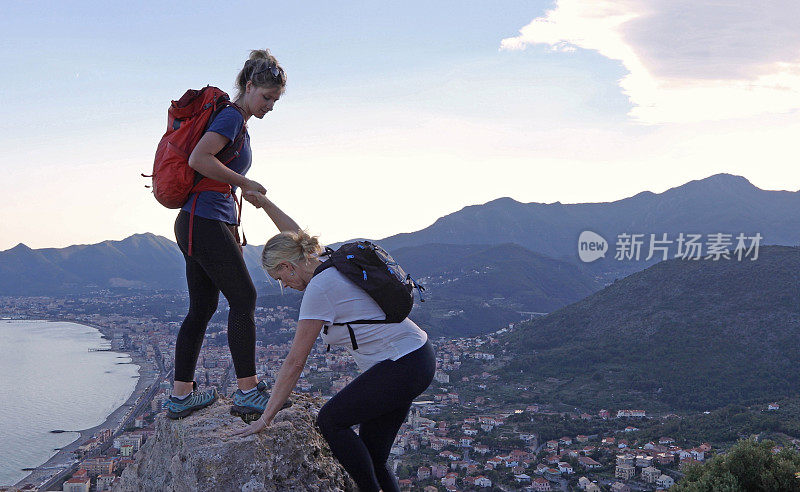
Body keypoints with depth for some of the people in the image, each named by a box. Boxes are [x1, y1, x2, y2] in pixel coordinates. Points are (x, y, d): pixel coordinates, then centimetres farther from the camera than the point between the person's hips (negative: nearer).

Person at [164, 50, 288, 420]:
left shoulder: (238, 122, 20)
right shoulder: (232, 117, -10)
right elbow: (199, 159, -24)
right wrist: (244, 183, -15)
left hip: (201, 224, 10)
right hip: (204, 222, -10)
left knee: (202, 307, 9)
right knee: (244, 299, -6)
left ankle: (181, 395, 13)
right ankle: (248, 392, -3)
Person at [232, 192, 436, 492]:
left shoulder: (319, 289, -16)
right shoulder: (334, 266, 9)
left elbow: (294, 363, -14)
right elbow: (296, 237, 33)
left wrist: (265, 418, -8)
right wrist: (266, 204, 31)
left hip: (402, 368, -10)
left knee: (330, 420, -2)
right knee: (371, 459, 8)